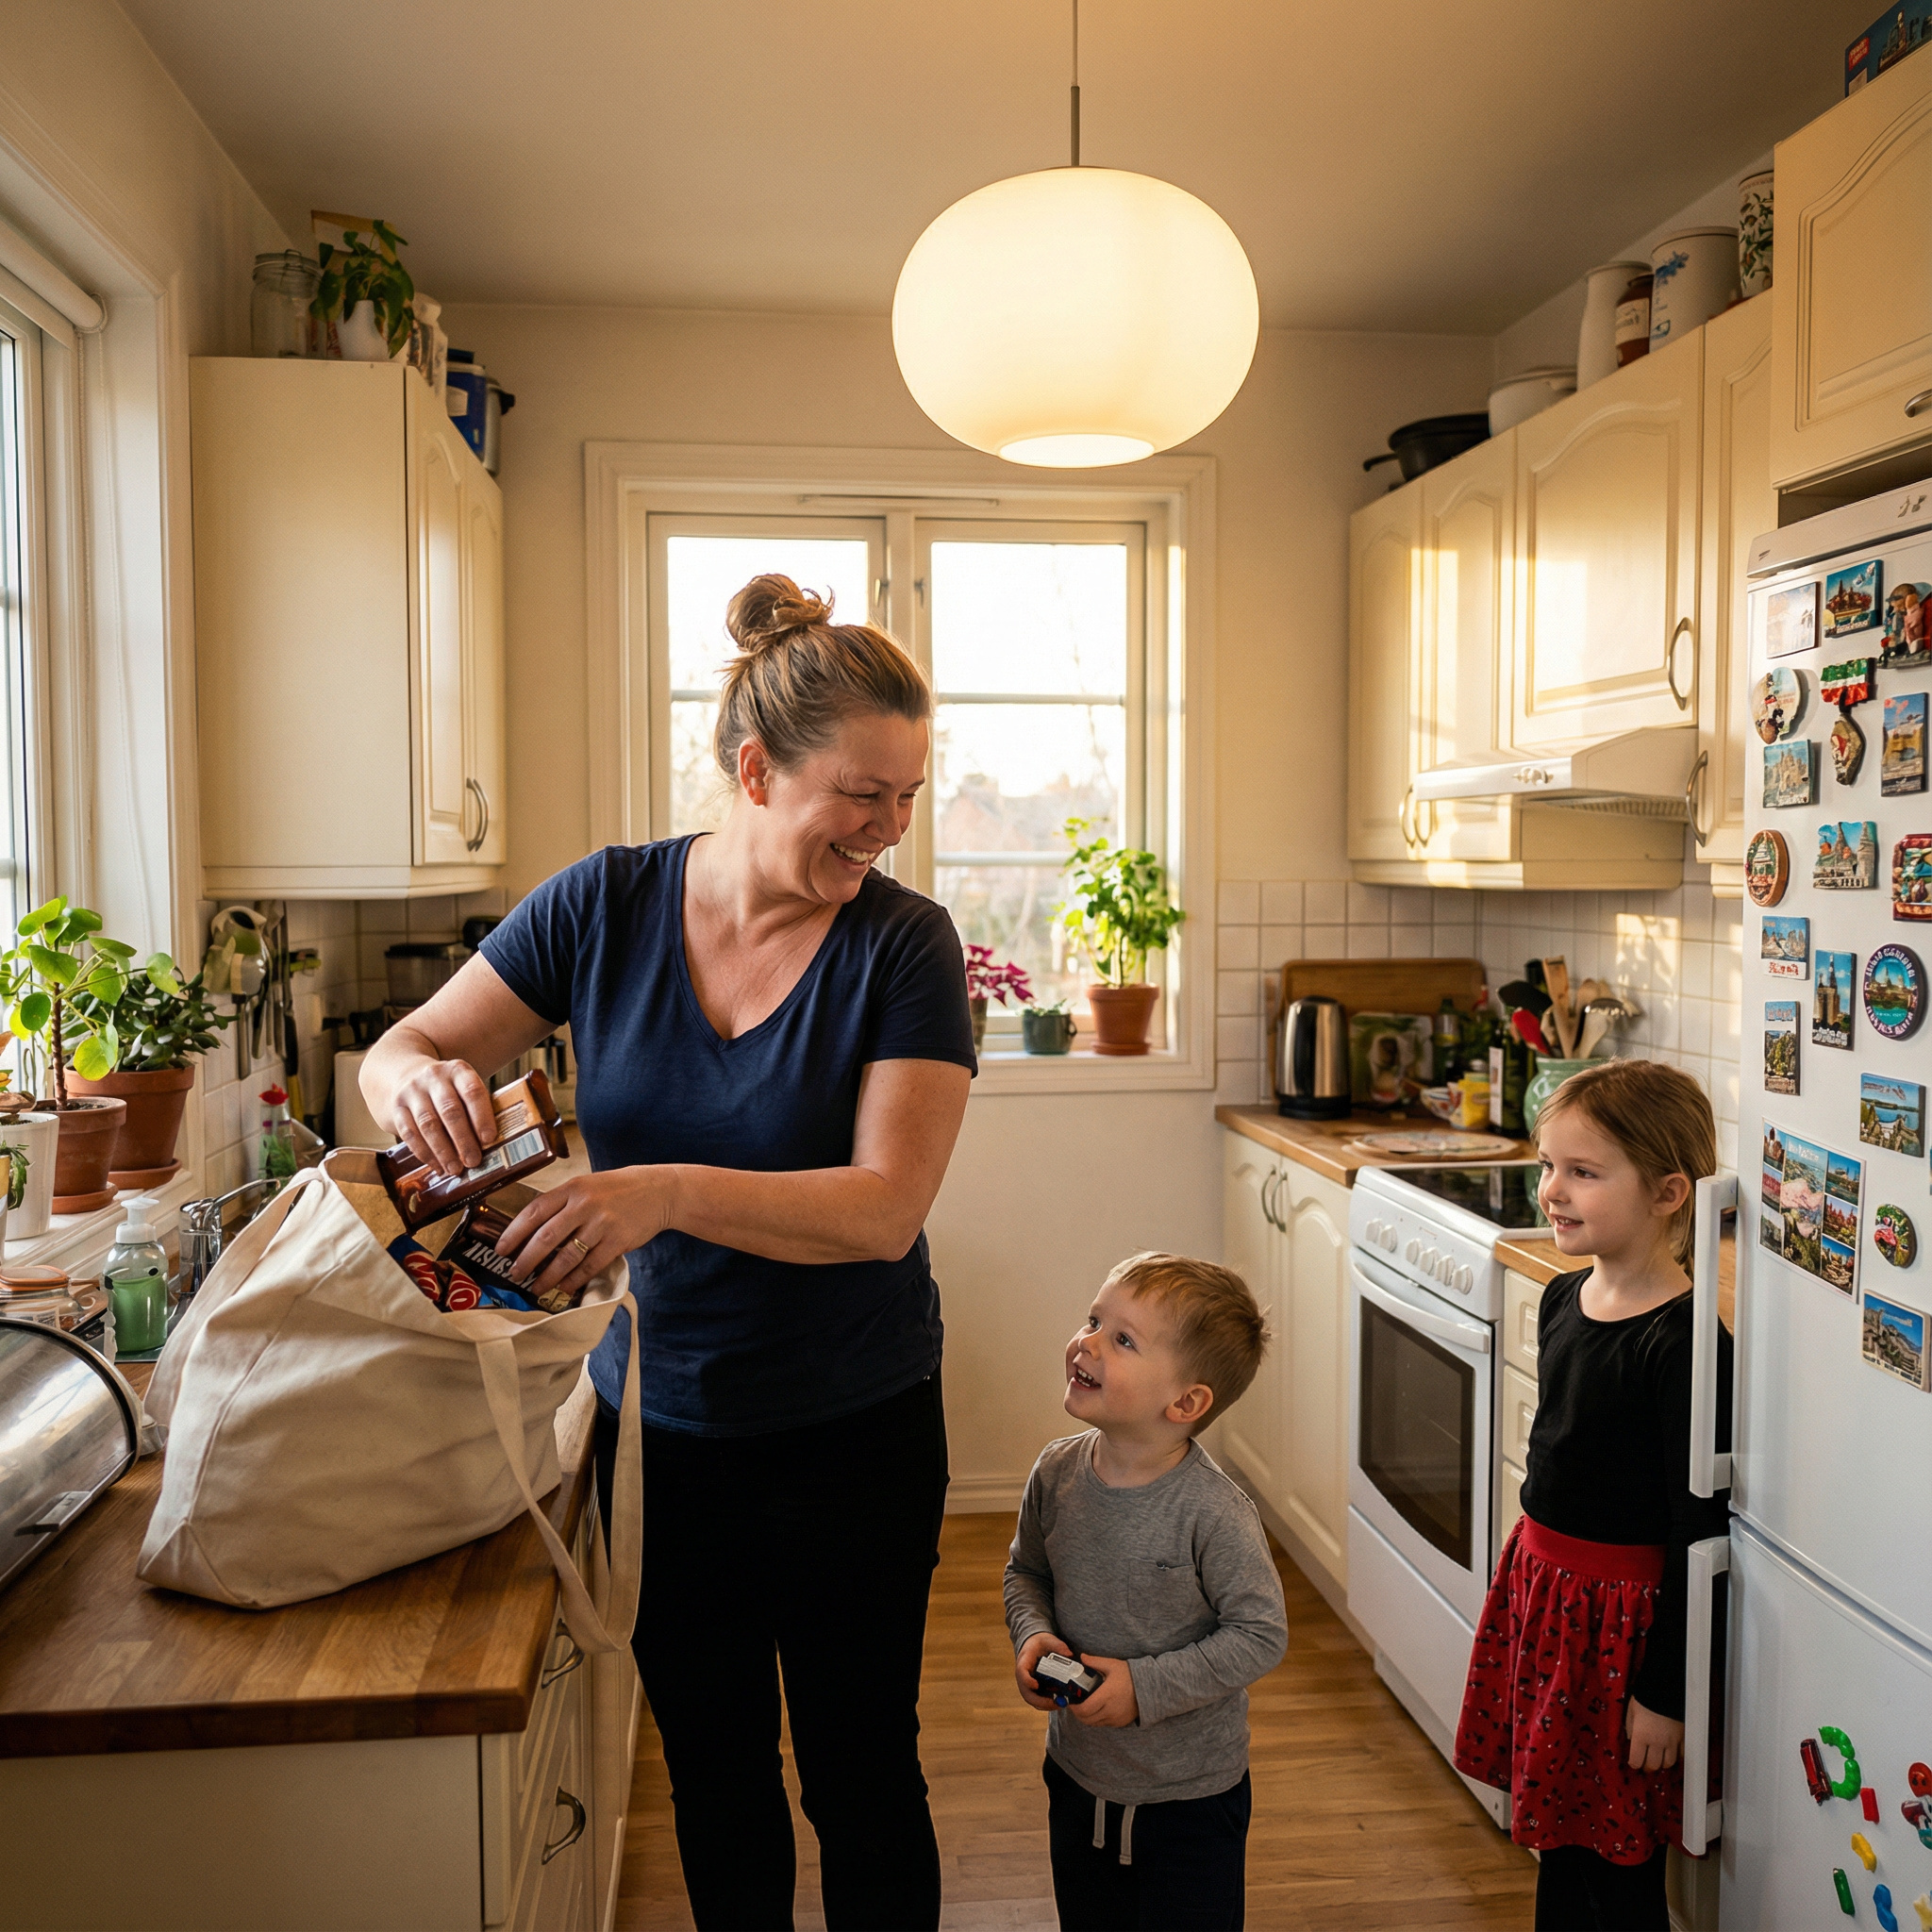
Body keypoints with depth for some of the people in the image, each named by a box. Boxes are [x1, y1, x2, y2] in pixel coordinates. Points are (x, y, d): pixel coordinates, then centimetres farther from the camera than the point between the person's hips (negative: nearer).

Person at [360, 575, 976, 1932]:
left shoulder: (904, 945, -15)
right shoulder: (609, 903, -8)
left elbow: (884, 1209, -24)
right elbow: (399, 1054, -2)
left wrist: (670, 1192, -39)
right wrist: (421, 1078, -26)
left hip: (851, 1435, -2)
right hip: (660, 1419, 3)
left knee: (862, 1773, 16)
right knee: (713, 1772, 22)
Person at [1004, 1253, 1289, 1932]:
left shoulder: (1214, 1514, -27)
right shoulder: (1057, 1473, -11)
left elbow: (1261, 1635, -20)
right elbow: (1026, 1571, 7)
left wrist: (1145, 1687, -23)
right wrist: (1032, 1635, -13)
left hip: (1192, 1798, -5)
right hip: (1078, 1775, 5)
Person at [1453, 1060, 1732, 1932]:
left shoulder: (1685, 1344, -23)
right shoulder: (1564, 1298, 2)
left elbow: (1698, 1532, -19)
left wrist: (1664, 1694, -15)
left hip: (1622, 1614, -8)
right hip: (1541, 1585, 8)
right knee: (1558, 1839, 21)